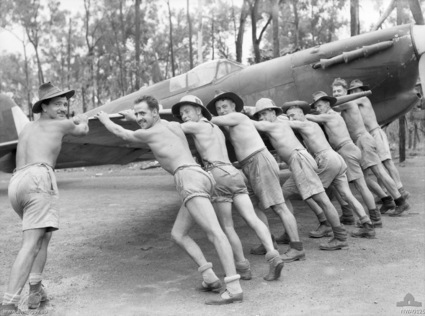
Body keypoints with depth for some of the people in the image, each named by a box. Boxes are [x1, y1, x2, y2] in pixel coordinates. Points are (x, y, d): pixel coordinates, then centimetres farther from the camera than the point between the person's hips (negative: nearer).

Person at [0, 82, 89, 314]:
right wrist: (83, 118, 59)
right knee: (31, 244, -13)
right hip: (38, 179, -7)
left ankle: (35, 289, 16)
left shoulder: (26, 128, 32)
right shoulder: (62, 124, 16)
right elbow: (83, 131, 36)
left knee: (44, 233, 25)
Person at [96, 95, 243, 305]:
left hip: (189, 179, -9)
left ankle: (234, 289, -26)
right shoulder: (174, 125, 28)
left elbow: (121, 133, 27)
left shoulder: (149, 134, 8)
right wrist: (133, 118, 62)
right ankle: (210, 277, 6)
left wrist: (105, 120, 46)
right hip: (200, 178, 9)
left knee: (215, 233, -19)